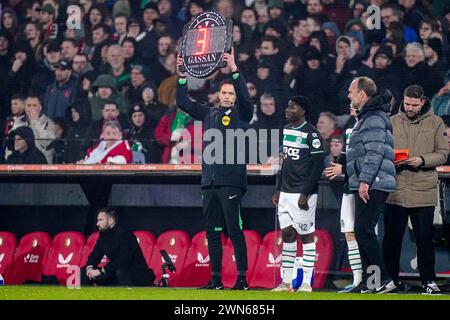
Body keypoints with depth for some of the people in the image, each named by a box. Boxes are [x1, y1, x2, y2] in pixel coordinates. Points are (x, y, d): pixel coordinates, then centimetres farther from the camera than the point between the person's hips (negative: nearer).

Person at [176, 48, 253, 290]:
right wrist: (182, 76, 9)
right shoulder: (209, 114, 19)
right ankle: (216, 279, 11)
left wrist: (234, 70, -23)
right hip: (209, 180, 6)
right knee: (212, 232, 7)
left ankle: (242, 278, -9)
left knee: (235, 231, -9)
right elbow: (183, 103, 19)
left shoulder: (241, 114, 4)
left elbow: (244, 97, -14)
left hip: (231, 181, -6)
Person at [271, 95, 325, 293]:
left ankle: (307, 284, 1)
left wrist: (305, 193, -16)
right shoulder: (286, 130, 13)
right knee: (287, 233, 7)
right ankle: (286, 282, 11)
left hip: (303, 194, -8)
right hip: (286, 193, 8)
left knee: (306, 235, -2)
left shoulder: (311, 134, -11)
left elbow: (318, 166, -14)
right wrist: (278, 190, 17)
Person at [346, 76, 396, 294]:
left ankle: (382, 279, -15)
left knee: (364, 230, -14)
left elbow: (375, 152, -20)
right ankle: (368, 282, 14)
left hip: (372, 185, -11)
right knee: (363, 231, 11)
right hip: (368, 185, 11)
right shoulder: (366, 117, 22)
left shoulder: (374, 119, -12)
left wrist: (365, 180, -24)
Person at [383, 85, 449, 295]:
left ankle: (429, 280, 9)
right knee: (392, 237, 5)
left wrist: (422, 160, -15)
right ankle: (391, 279, 15)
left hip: (424, 191, -1)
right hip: (395, 190, 1)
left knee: (425, 238, 1)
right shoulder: (392, 122, 8)